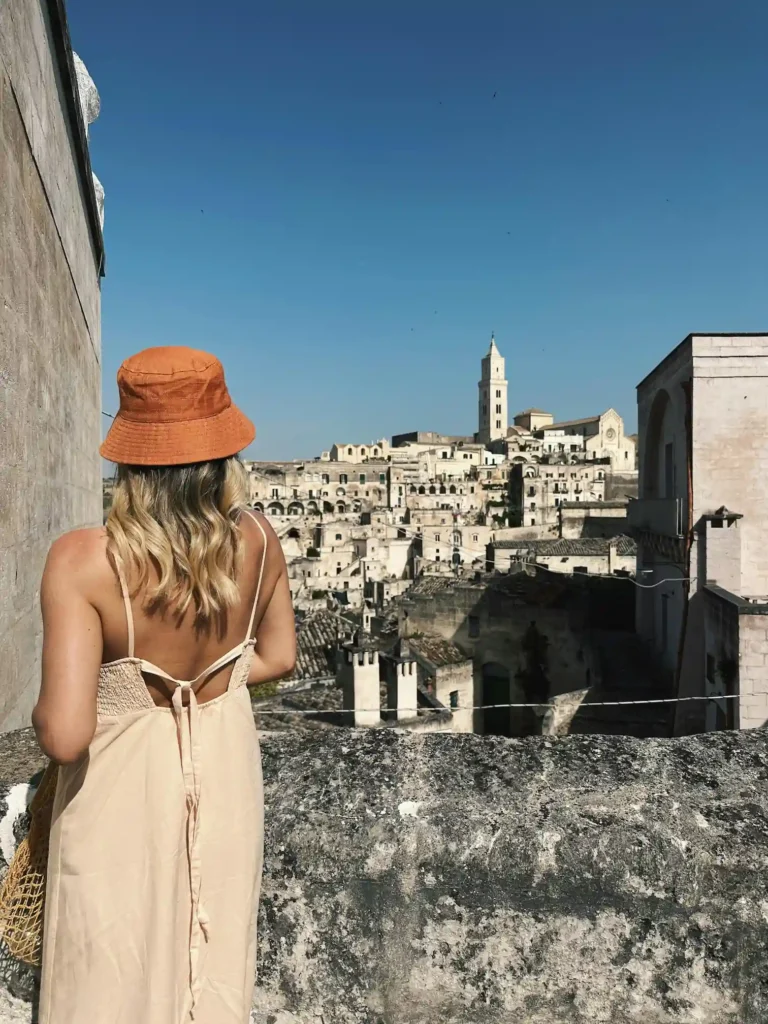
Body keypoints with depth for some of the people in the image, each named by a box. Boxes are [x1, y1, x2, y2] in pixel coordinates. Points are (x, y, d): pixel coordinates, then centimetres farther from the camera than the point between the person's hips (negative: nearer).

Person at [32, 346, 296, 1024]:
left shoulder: (84, 562, -26)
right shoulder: (258, 542, -14)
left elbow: (65, 735, -26)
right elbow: (277, 658, 2)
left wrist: (44, 711, -5)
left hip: (123, 785, -3)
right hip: (225, 771, 4)